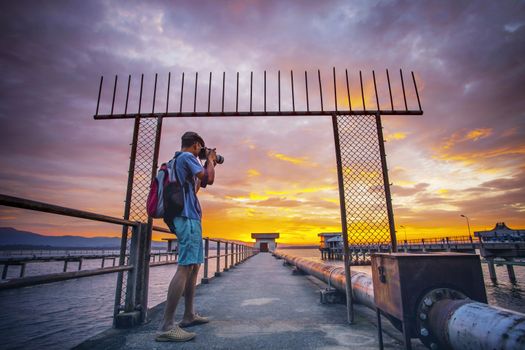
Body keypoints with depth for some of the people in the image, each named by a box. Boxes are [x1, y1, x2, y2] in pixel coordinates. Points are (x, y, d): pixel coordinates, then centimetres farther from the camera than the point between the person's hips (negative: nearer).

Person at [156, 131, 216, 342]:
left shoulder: (179, 160, 23)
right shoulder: (187, 156, -6)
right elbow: (209, 180, -15)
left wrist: (208, 165, 30)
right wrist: (210, 160, 3)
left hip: (187, 218, 11)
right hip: (188, 218, -11)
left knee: (194, 266, 14)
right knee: (185, 267, -15)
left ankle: (189, 315, 20)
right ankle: (167, 327, -15)